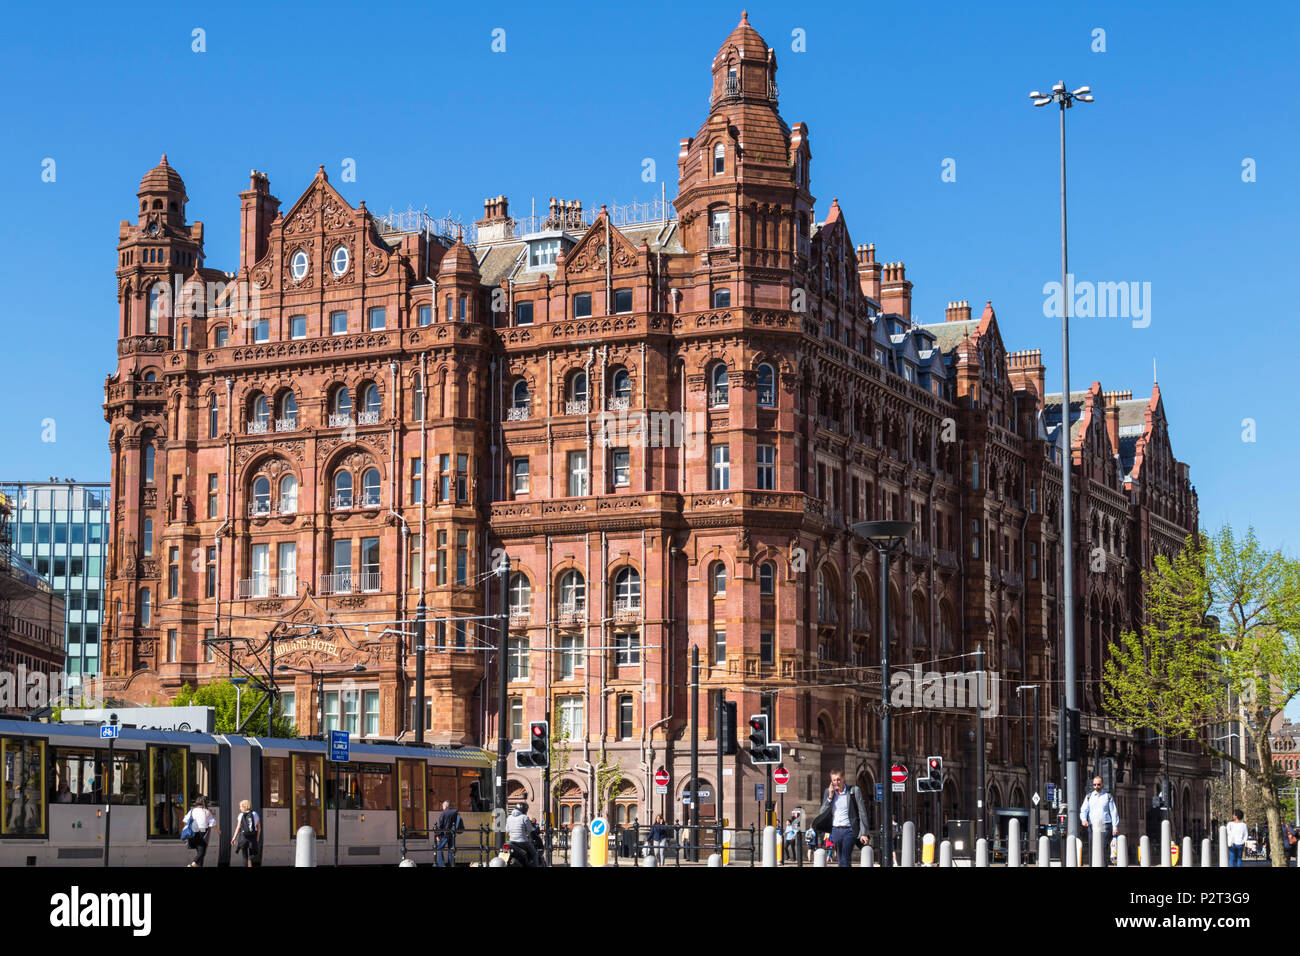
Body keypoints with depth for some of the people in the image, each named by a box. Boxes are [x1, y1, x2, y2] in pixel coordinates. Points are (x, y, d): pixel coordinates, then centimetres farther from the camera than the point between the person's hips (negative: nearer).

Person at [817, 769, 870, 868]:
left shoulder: (854, 791, 0)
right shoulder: (828, 792, 10)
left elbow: (862, 813, -1)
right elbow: (821, 813, 7)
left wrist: (863, 833, -7)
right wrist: (830, 797, -4)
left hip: (849, 831, -4)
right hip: (835, 830, 4)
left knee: (845, 861, -13)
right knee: (840, 860, 9)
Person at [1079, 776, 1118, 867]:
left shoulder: (1108, 796, 9)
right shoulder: (1089, 797, 15)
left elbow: (1114, 812, 8)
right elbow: (1083, 810, 7)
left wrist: (1115, 827, 0)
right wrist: (1084, 819, -15)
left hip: (1105, 827, -2)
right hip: (1092, 827, 2)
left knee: (1104, 850, -13)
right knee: (1092, 850, -2)